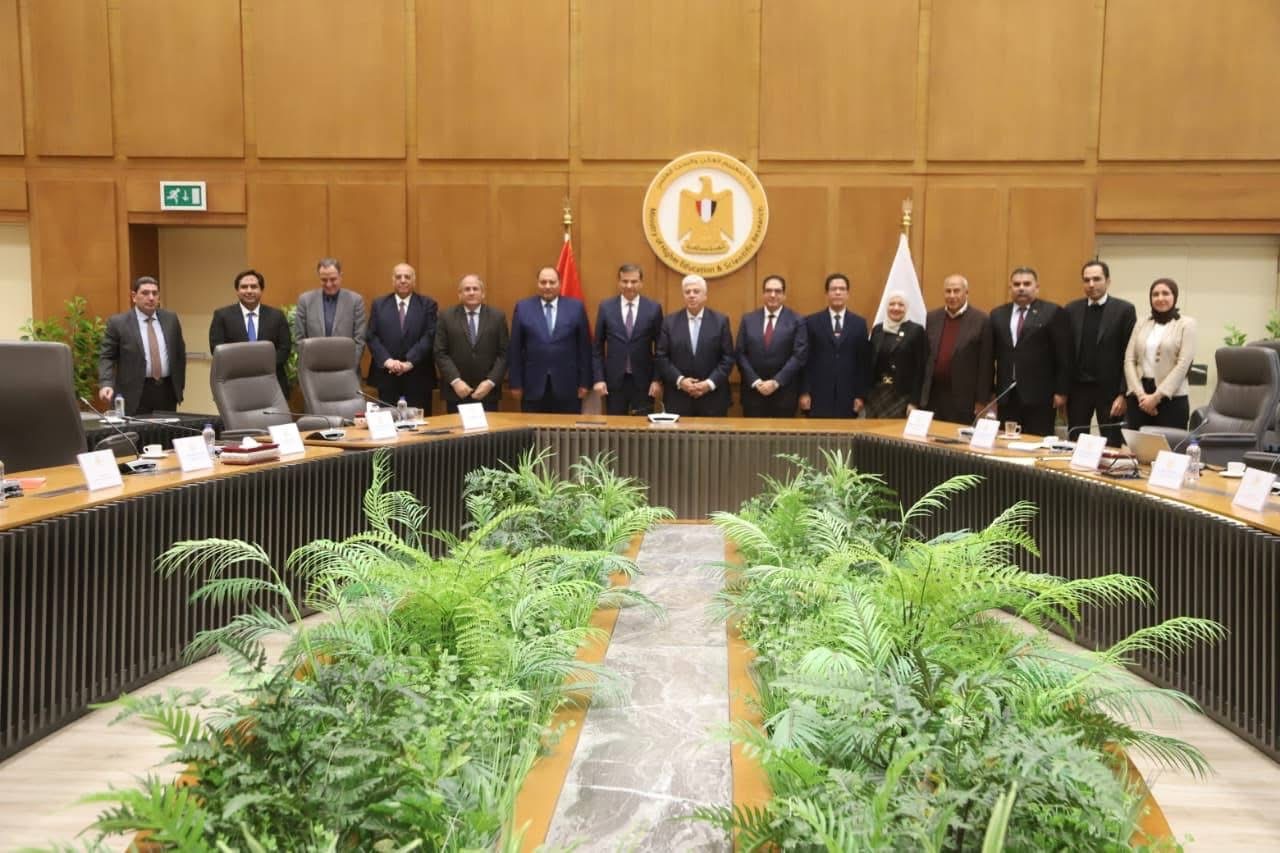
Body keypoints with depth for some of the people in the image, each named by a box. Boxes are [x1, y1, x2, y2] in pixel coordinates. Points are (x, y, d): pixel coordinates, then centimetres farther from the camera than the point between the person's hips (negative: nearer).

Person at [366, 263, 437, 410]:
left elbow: (429, 336, -6)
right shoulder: (379, 304, 10)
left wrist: (409, 362, -16)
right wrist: (387, 360, -14)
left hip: (418, 377, -1)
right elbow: (371, 337, 3)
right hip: (386, 376, 1)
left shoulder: (428, 304, 5)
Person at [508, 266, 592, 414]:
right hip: (533, 386, 0)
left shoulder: (576, 307, 3)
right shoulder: (523, 307, 4)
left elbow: (584, 346, 3)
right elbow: (515, 349, 4)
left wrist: (584, 383, 0)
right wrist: (516, 384, 1)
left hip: (567, 387, 0)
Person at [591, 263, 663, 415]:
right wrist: (598, 378, -2)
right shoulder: (606, 307, 2)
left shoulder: (654, 308, 0)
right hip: (614, 380, 1)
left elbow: (660, 348, 3)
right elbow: (597, 347, 4)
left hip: (643, 381, 0)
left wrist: (657, 379, -3)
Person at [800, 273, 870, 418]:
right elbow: (804, 360, 2)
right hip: (818, 396, -1)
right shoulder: (812, 322, 4)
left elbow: (864, 362, 7)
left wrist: (861, 395, 1)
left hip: (848, 397, 1)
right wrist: (804, 392, -5)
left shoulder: (859, 323, 8)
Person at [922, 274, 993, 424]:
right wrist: (921, 394, 8)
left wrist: (982, 401, -8)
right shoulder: (932, 317, 9)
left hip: (964, 398, -4)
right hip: (933, 395, 4)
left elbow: (985, 365, -5)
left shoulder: (981, 320, -5)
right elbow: (926, 357, 11)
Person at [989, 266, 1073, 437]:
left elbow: (1063, 356, -4)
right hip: (1006, 394, 4)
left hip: (1039, 395, -4)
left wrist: (1061, 391, -7)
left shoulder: (1053, 313, -2)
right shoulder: (998, 314, 12)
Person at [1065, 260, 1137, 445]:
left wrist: (1124, 393, -11)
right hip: (1077, 388, 3)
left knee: (1112, 446, 3)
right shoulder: (1072, 309, 6)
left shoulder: (1124, 309, -3)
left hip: (1109, 389, -3)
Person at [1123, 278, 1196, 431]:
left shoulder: (1186, 324, 2)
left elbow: (1183, 365, -7)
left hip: (1171, 398, -3)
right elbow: (1129, 361, 5)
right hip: (1139, 397, 3)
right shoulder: (1141, 324, 12)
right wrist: (1140, 393, -8)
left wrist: (1157, 396, -12)